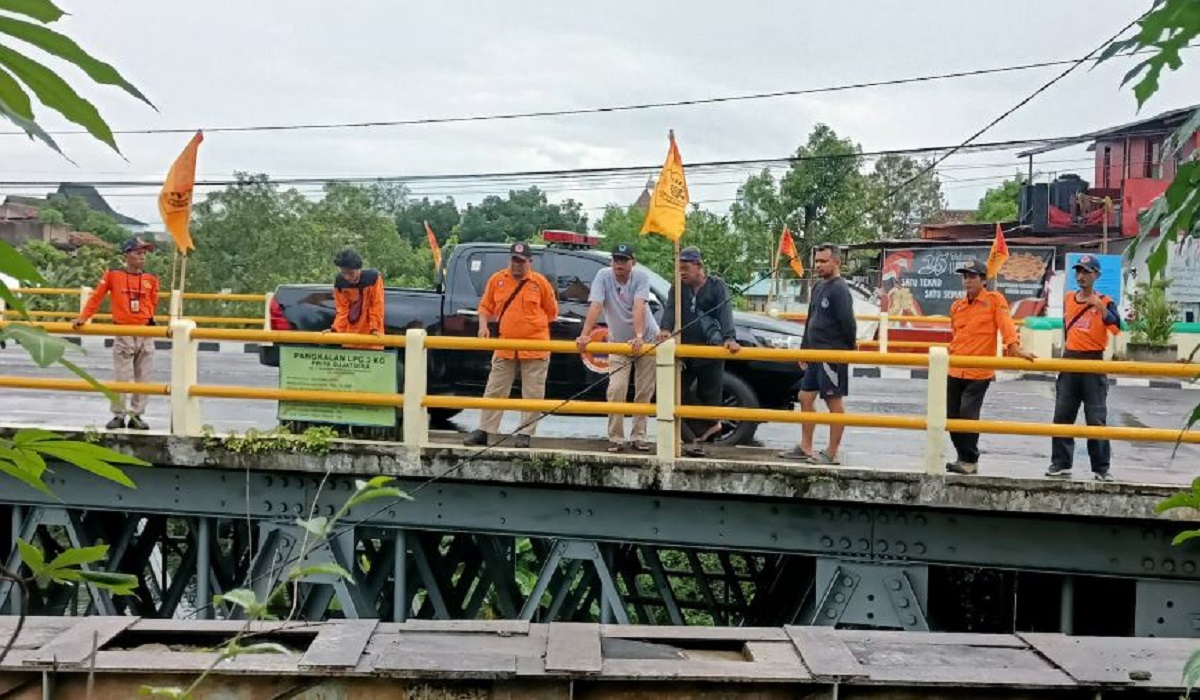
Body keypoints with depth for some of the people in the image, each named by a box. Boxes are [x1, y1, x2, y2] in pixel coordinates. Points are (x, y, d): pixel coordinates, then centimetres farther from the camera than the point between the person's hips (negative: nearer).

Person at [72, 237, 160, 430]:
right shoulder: (113, 275, -4)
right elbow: (96, 297, 1)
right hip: (123, 335, -2)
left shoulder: (151, 279, 2)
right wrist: (83, 318, -3)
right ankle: (118, 416, 13)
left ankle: (136, 415, 15)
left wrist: (150, 319, 4)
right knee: (121, 378, 2)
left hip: (145, 334, 3)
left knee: (144, 379, 5)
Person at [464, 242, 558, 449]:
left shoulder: (540, 282, -1)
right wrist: (483, 325, -4)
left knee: (532, 394, 2)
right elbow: (485, 306, 12)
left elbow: (552, 312, 7)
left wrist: (531, 323, 2)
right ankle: (483, 431, 11)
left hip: (535, 347, -2)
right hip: (505, 347, 2)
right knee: (494, 391, 5)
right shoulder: (497, 280, 5)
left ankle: (525, 434, 11)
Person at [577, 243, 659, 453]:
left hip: (647, 339, 0)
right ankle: (615, 439, -3)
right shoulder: (603, 276, -13)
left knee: (644, 392, 3)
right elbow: (595, 306, -25)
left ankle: (638, 437, 14)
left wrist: (639, 337, -44)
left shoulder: (641, 277, -16)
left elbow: (638, 307, -30)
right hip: (618, 342, 0)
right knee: (616, 389, -12)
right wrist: (585, 334, -39)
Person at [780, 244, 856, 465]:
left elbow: (847, 321, -19)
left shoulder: (839, 289, -15)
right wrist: (804, 349, 19)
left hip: (833, 355, -10)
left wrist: (851, 345, -4)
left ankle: (831, 453, 4)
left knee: (834, 401, -2)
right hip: (816, 354, 10)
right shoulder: (818, 287, 14)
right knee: (806, 397, 12)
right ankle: (805, 448, 21)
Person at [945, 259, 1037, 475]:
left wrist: (1015, 349, -27)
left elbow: (1006, 325, -15)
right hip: (954, 372, 6)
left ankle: (970, 461, 0)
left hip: (978, 373, -6)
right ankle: (964, 457, 21)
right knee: (952, 416, 7)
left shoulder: (995, 300, -2)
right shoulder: (957, 306, 13)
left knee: (968, 415, -11)